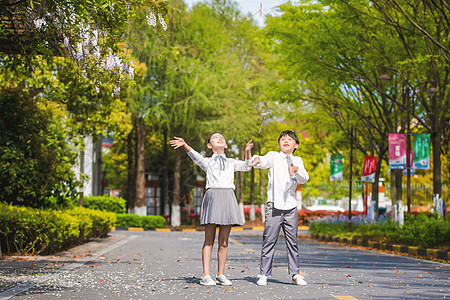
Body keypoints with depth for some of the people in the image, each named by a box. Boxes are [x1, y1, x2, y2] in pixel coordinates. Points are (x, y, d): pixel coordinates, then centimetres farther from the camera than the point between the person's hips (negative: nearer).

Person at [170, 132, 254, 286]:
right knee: (209, 239, -5)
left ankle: (220, 275, 7)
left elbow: (247, 166, 19)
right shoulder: (207, 161, 15)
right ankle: (206, 275, -6)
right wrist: (184, 145, -23)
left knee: (224, 241, 2)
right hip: (212, 195, -3)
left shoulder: (231, 162, 25)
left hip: (228, 196, 3)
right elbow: (195, 156, -3)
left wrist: (248, 152, 2)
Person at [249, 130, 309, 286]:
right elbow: (264, 161, -15)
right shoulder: (274, 156, 5)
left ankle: (295, 273, 13)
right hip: (274, 205, -2)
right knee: (269, 240, -3)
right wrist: (257, 160, -38)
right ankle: (263, 274, 3)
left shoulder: (297, 160, 13)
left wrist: (297, 170, -20)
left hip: (291, 206, 3)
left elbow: (304, 179, 0)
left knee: (292, 240, 5)